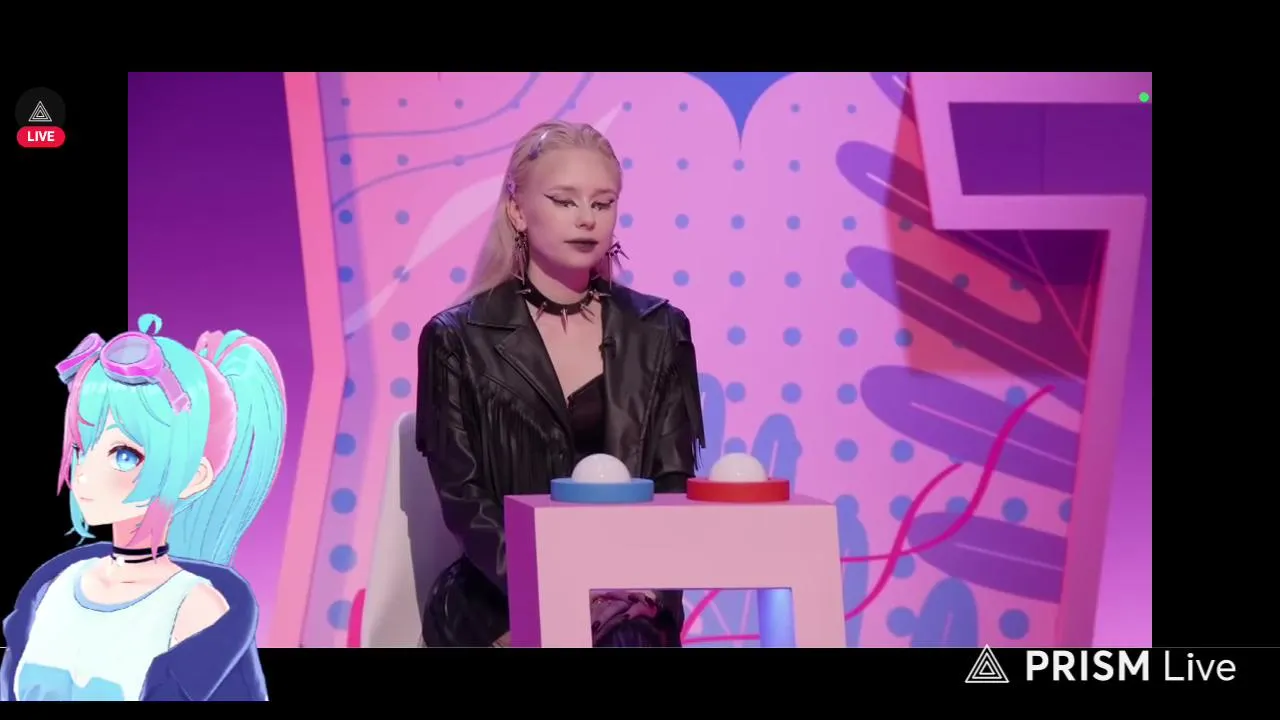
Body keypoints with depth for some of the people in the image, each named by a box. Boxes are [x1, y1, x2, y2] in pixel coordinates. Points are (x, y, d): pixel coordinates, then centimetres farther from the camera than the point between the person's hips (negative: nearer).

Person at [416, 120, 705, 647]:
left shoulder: (659, 333, 10)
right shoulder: (459, 340, 2)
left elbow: (675, 482, 5)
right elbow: (463, 498, -4)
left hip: (627, 610, 1)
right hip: (499, 605, -1)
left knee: (626, 639, -31)